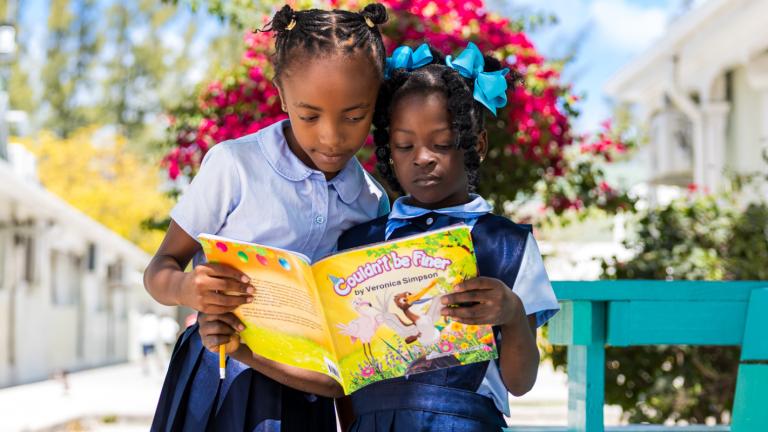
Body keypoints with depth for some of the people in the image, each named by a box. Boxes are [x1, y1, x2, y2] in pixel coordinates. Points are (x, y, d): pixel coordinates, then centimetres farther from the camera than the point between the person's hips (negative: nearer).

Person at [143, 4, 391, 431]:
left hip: (304, 396, 3)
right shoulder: (235, 165, -10)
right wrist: (187, 289, -27)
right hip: (216, 387, -3)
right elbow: (161, 270, -7)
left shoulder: (373, 204, 1)